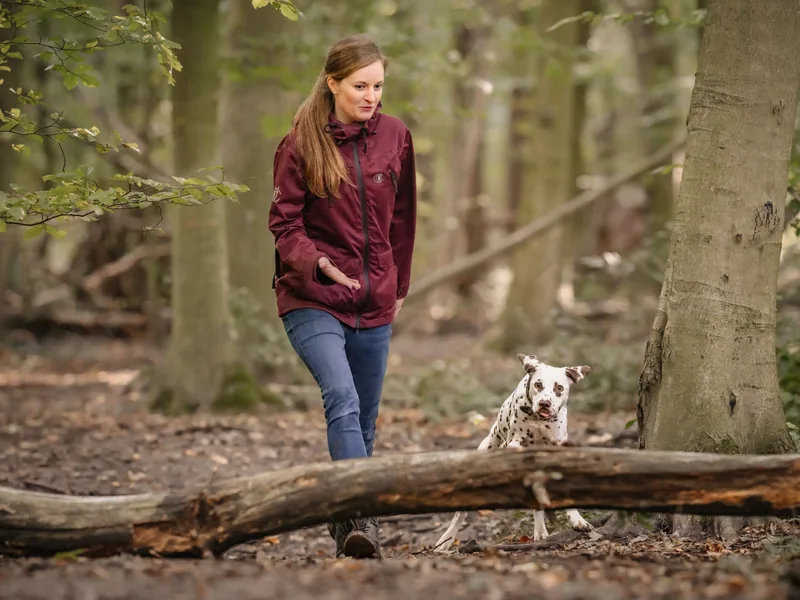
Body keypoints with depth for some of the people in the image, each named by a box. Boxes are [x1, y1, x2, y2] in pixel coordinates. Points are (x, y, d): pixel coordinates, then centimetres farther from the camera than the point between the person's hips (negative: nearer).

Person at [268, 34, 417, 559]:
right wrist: (316, 263, -24)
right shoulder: (301, 142, -6)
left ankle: (345, 522, 22)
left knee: (363, 418, 9)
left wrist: (399, 286, 18)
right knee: (342, 399, -24)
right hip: (313, 300, -4)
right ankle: (361, 518, -32)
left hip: (373, 304, 4)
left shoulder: (395, 136, 5)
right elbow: (284, 220, -6)